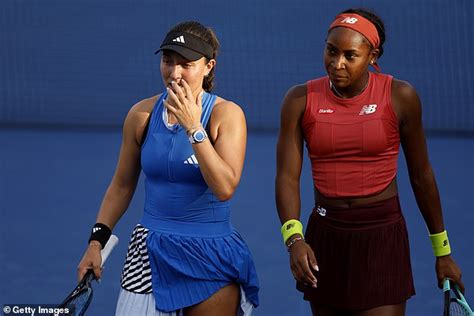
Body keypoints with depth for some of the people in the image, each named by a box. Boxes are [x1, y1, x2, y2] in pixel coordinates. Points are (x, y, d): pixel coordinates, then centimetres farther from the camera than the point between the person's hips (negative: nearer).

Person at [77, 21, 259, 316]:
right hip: (151, 250, 3)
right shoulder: (142, 114, 1)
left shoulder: (227, 114, -9)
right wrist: (97, 239, 4)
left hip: (211, 258, -3)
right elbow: (122, 185, 12)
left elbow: (225, 188, -21)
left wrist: (193, 128, -24)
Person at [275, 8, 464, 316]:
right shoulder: (300, 100, -2)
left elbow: (421, 175, 3)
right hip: (324, 237, 3)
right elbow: (287, 177, -8)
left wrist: (442, 251, 8)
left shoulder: (400, 97, -6)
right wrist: (294, 239, -25)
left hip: (382, 236, -3)